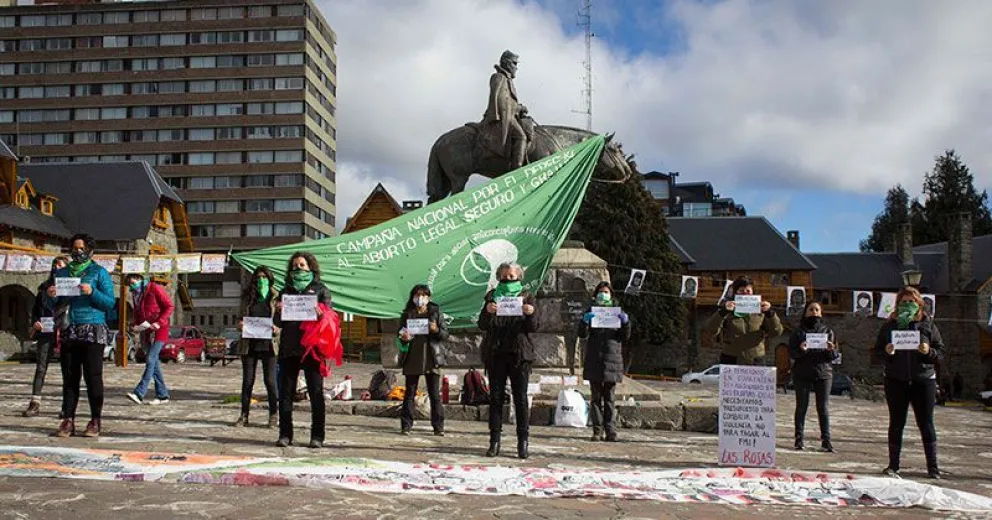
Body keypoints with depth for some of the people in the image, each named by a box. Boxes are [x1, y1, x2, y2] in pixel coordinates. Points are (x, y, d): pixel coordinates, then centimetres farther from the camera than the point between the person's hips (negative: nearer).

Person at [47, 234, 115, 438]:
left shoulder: (99, 272, 7)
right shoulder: (62, 273, 18)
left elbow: (110, 303, 0)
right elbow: (55, 306, 19)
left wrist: (92, 292, -15)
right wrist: (51, 297, -2)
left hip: (93, 331, -4)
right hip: (69, 331, 4)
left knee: (93, 377, -5)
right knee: (69, 377, 2)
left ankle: (95, 421, -2)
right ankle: (68, 420, 5)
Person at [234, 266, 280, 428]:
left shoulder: (275, 298, 3)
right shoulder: (249, 298, 11)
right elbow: (243, 318, 16)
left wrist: (277, 328, -18)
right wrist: (240, 325, -6)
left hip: (268, 344, -3)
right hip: (249, 344, 3)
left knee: (270, 380, -1)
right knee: (247, 381, 6)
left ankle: (274, 415, 9)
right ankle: (244, 415, 14)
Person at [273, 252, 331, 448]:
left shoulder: (321, 290, 9)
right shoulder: (286, 290, 17)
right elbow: (278, 323, 15)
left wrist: (320, 313, -19)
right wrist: (278, 311, -6)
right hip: (288, 348, 3)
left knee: (316, 393, -2)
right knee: (285, 392, 3)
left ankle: (317, 436, 1)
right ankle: (285, 434, 8)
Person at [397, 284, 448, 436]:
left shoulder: (435, 312, 5)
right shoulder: (408, 314, 8)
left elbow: (445, 335, 4)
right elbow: (402, 335, 14)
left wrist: (436, 330, -16)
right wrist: (404, 338, -9)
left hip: (431, 358, -1)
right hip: (412, 358, 1)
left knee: (435, 394, 1)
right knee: (410, 393, 5)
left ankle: (438, 426, 4)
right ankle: (406, 426, 10)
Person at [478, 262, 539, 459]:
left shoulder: (527, 297, 8)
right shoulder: (492, 296, 11)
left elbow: (533, 328, 2)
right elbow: (482, 325, 3)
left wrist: (531, 314, -18)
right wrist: (487, 312, -17)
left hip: (519, 353, -1)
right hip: (496, 353, 1)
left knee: (520, 397, -2)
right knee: (495, 396, 2)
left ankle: (523, 442, 2)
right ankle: (494, 441, 5)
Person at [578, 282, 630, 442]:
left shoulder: (617, 311, 9)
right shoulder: (591, 311, 8)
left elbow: (625, 337, 5)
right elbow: (582, 334, -1)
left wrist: (626, 322, -13)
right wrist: (585, 321, -20)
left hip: (612, 358, 0)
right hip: (594, 359, 0)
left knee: (609, 398, 0)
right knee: (596, 397, 2)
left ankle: (611, 431, 0)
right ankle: (597, 431, 4)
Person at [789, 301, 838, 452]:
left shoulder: (827, 331, 10)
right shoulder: (799, 331, 6)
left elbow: (836, 355, 7)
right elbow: (791, 353, 0)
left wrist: (831, 350, -15)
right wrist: (801, 349, -20)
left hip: (823, 373, 1)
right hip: (802, 373, -1)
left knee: (823, 407, -1)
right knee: (801, 406, 1)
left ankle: (826, 440, 1)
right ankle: (799, 439, 5)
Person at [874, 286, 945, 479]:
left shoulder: (928, 324, 4)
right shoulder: (889, 325, 5)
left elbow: (941, 352, 4)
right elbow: (877, 351, 6)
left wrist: (929, 352, -16)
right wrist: (886, 352, -15)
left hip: (923, 380, 0)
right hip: (896, 381, 1)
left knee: (926, 423, 3)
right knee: (896, 423, 6)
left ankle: (932, 466, 12)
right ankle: (893, 465, 13)